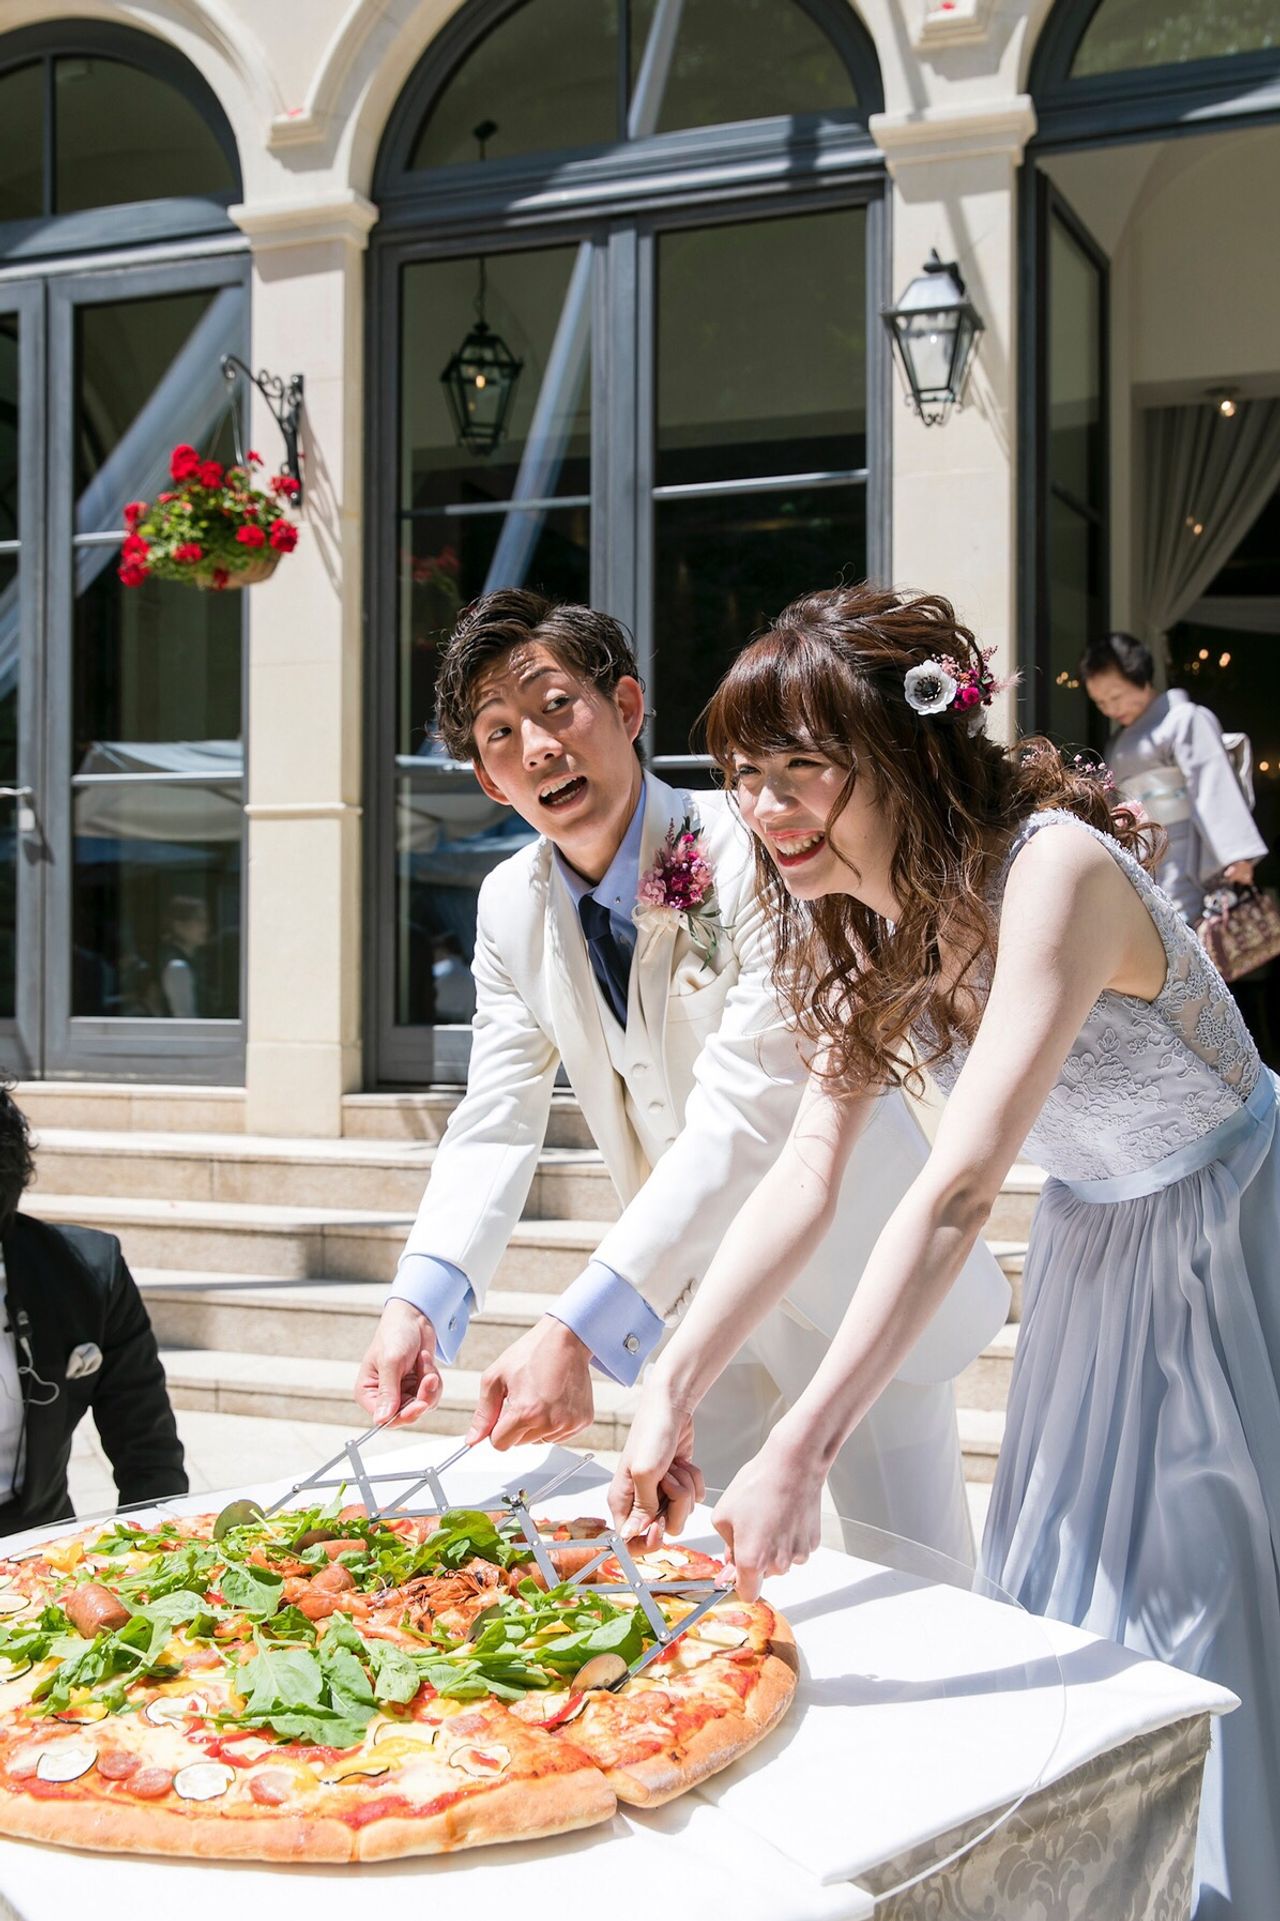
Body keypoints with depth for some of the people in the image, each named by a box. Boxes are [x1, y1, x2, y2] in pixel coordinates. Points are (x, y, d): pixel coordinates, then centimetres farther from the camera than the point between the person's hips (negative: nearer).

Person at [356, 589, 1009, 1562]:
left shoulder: (755, 852, -25)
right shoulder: (511, 908, -4)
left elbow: (746, 1115, -33)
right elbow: (496, 1121, -5)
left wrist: (577, 1330, -41)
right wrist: (420, 1303, -24)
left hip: (850, 1279, -5)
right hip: (705, 1293, 5)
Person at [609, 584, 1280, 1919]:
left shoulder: (1051, 870, -31)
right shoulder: (863, 923, -6)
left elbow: (956, 1194, -39)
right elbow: (804, 1178, -12)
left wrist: (799, 1453, -43)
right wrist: (673, 1387, -23)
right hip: (1092, 1250, 7)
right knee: (1063, 1610, 15)